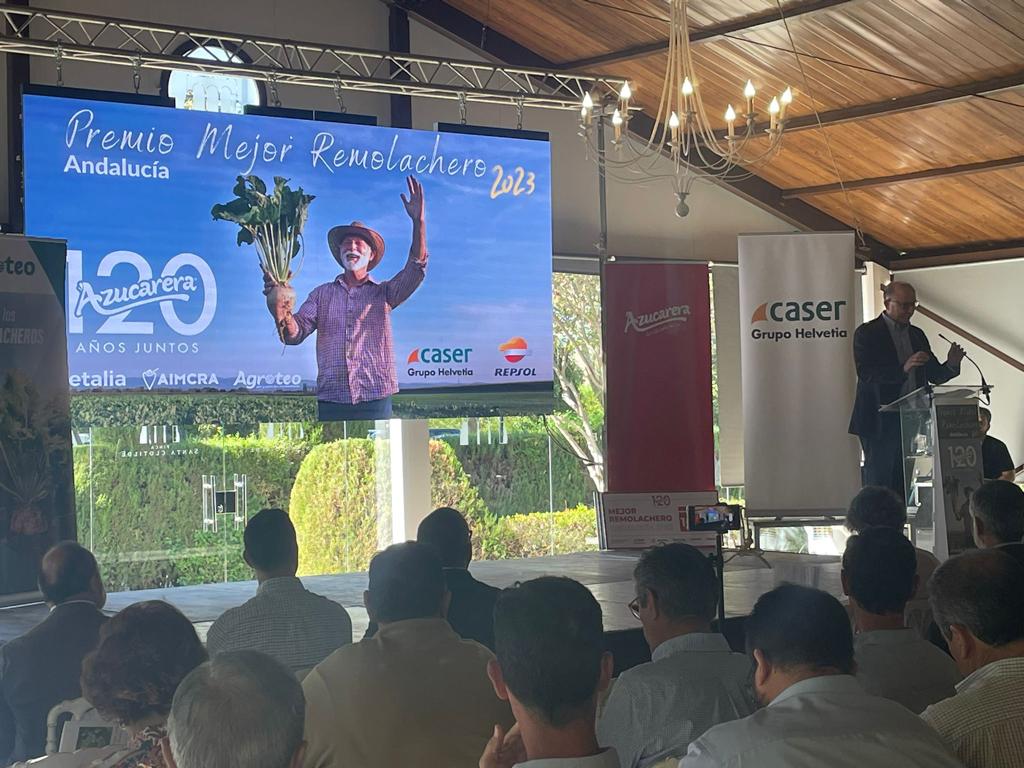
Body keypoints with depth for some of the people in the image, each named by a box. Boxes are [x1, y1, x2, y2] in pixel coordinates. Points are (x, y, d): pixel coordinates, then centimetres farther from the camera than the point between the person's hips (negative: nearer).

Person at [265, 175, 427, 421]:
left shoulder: (383, 293, 12)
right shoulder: (322, 294, 16)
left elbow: (415, 271, -4)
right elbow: (295, 334, 6)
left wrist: (418, 221, -16)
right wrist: (280, 307, -17)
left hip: (375, 399, -1)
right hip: (331, 400, 1)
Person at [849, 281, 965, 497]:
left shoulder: (917, 335, 16)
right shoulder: (867, 333, -4)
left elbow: (934, 376, 14)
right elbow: (866, 374, -17)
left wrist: (951, 365, -8)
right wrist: (902, 369, -29)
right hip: (880, 421, -6)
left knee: (904, 485, 6)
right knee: (879, 482, -5)